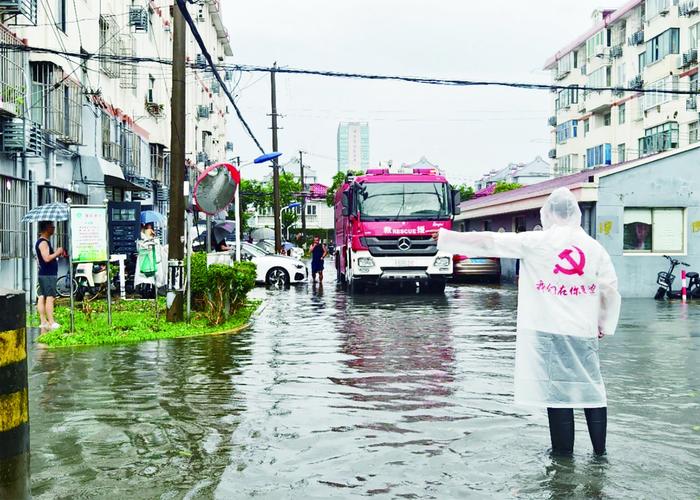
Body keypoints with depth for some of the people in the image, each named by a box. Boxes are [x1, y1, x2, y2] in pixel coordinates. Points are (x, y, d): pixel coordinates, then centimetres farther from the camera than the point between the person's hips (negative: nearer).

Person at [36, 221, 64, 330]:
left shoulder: (45, 241, 18)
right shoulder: (43, 242, -15)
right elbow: (47, 258, -25)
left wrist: (57, 254, 15)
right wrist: (57, 253, -13)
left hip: (45, 274, 10)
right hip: (48, 275, -10)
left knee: (42, 297, 9)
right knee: (50, 297, -11)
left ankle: (43, 321, 12)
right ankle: (51, 323, -13)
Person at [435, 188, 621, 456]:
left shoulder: (535, 242, -6)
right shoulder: (595, 247, 3)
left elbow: (487, 241, -5)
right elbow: (611, 290, 5)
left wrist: (445, 237, 2)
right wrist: (606, 324, 18)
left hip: (548, 330, -3)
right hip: (584, 332, 3)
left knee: (557, 387, 3)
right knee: (592, 387, 12)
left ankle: (563, 450, 11)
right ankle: (599, 449, 20)